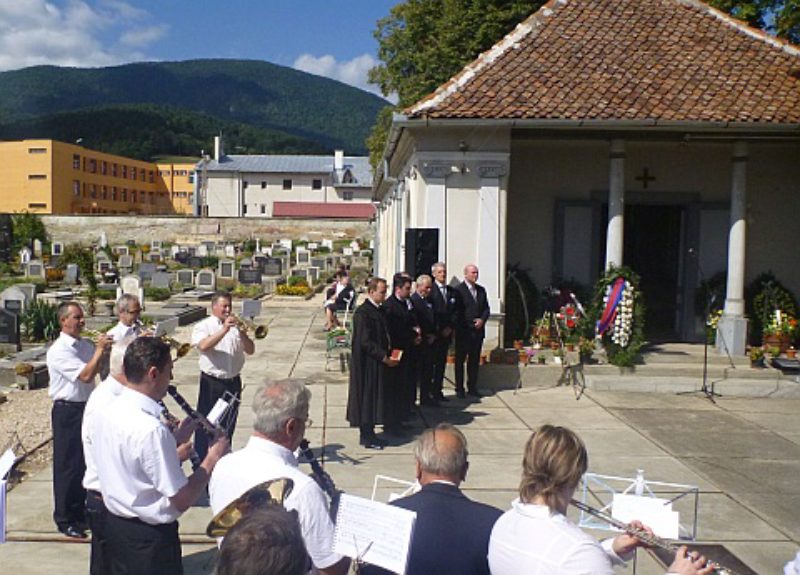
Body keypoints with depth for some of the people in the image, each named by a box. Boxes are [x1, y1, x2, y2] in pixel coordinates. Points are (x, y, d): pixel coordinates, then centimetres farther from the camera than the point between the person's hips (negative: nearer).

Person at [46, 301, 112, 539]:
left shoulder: (86, 345, 7)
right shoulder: (58, 350, -16)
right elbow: (85, 375, -24)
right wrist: (100, 350, -19)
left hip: (87, 407, 7)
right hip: (67, 411, -7)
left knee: (85, 462, 16)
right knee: (67, 465, 3)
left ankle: (79, 512, 32)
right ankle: (64, 519, 17)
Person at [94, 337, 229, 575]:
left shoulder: (106, 413, -4)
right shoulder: (151, 429, -30)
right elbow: (182, 500, -25)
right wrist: (212, 459, -14)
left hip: (115, 523, 8)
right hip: (149, 537, -8)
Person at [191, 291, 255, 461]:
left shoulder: (236, 326, 8)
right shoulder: (203, 326, -2)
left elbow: (250, 350, 3)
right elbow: (203, 346, -22)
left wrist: (242, 333, -14)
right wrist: (224, 330, -27)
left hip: (233, 382, 4)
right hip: (211, 383, -4)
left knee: (228, 423, 14)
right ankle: (200, 459, 9)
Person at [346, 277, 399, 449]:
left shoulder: (378, 310, 11)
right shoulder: (362, 313, -18)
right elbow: (365, 341, -21)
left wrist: (388, 353, 6)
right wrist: (384, 357, -19)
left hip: (378, 363, 9)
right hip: (367, 364, -9)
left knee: (375, 398, 13)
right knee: (367, 397, -1)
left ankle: (368, 434, 22)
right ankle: (367, 437, 9)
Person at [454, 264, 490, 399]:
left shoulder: (481, 290, 14)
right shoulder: (458, 290, -6)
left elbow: (486, 308, 15)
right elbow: (456, 311, -10)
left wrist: (482, 319, -5)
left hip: (478, 330, 6)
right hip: (463, 331, -5)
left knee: (475, 360, 10)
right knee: (460, 360, 4)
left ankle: (472, 387, 18)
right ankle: (459, 388, 10)